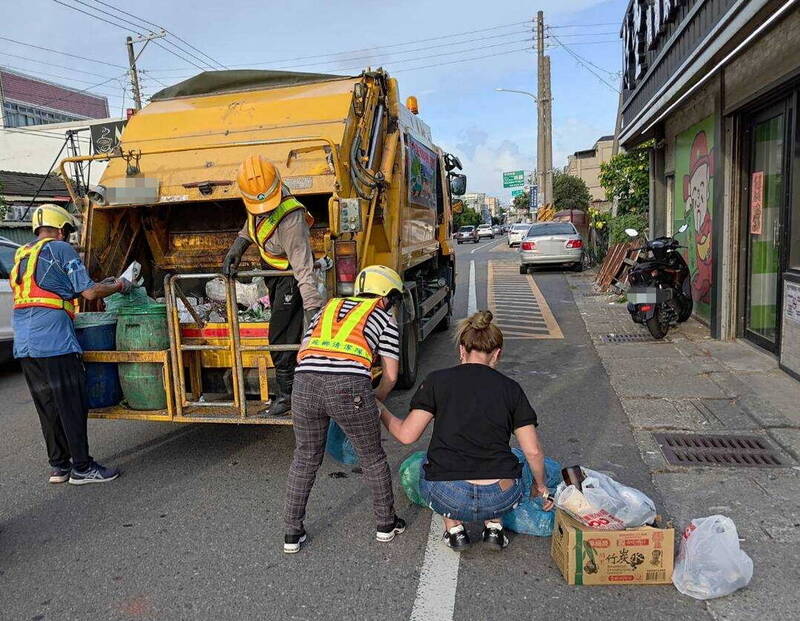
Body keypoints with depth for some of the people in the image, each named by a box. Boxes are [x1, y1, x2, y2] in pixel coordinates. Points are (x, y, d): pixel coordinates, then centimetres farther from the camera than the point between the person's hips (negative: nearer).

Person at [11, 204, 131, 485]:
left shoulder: (21, 255, 21)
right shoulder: (61, 249, -4)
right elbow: (90, 292, -8)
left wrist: (101, 284, 27)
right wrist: (119, 286, 9)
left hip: (24, 345, 8)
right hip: (55, 343, -8)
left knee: (47, 407, 13)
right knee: (72, 406, -1)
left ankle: (58, 465, 21)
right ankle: (82, 467, 5)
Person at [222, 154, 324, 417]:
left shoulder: (290, 219, -36)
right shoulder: (257, 201, -12)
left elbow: (303, 269, -41)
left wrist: (313, 308, -49)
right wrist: (237, 247, 0)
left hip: (289, 275, -9)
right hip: (272, 268, 9)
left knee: (281, 334, -7)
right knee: (283, 327, 19)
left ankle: (286, 392, 9)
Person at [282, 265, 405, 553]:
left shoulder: (327, 309, 29)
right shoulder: (384, 319, 18)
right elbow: (390, 376, 16)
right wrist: (374, 401, 33)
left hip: (304, 386, 3)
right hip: (350, 389, -3)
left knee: (305, 459, 24)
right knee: (372, 457, 21)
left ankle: (293, 533, 32)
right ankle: (386, 524, 37)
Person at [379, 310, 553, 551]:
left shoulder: (438, 380, 3)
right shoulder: (510, 388, 8)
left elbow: (407, 435, 1)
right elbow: (533, 451, 6)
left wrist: (381, 412, 21)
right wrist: (540, 486, 26)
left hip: (448, 499, -1)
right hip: (500, 500, 2)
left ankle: (454, 529, 18)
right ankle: (494, 526, 19)